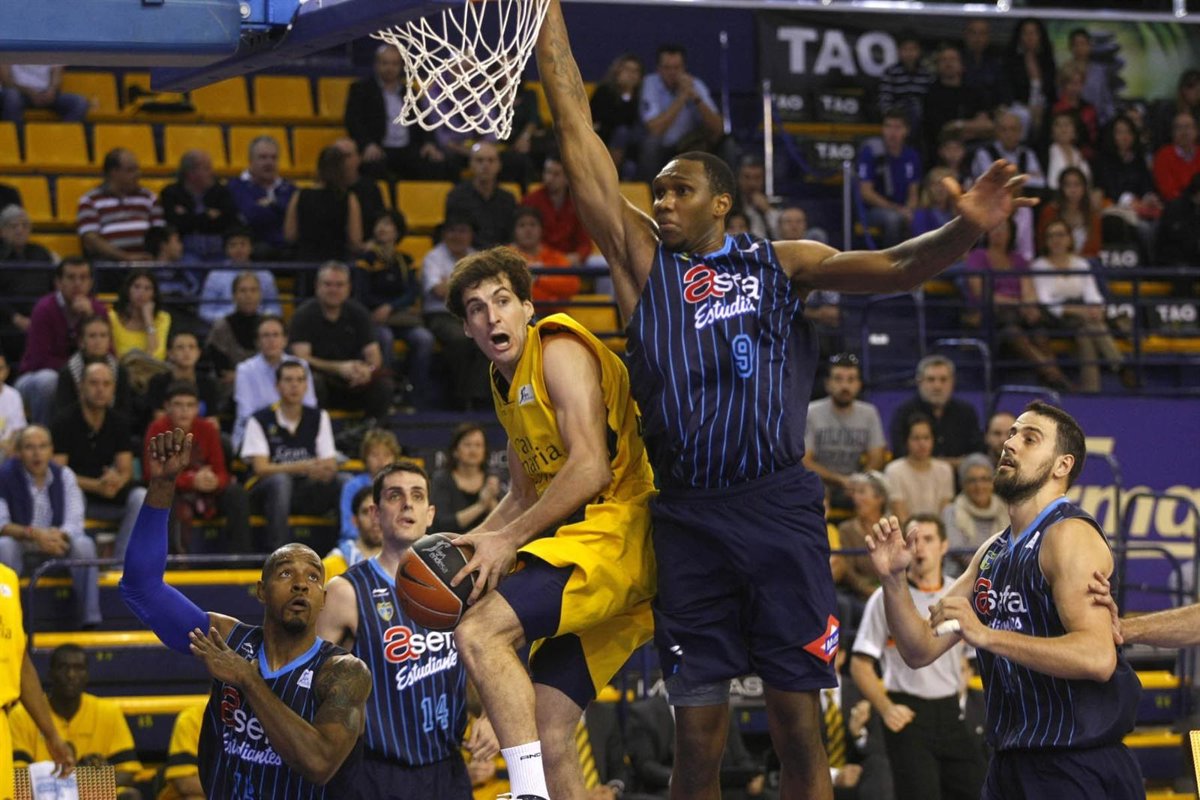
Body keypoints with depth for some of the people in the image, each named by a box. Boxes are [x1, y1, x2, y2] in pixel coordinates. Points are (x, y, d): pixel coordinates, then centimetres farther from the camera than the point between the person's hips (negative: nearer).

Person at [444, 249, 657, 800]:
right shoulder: (507, 383, 22)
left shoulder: (560, 351, -7)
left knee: (480, 631, -25)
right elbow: (524, 496, 30)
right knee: (547, 733, 3)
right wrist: (469, 546, 13)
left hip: (619, 526, -10)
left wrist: (510, 539, -16)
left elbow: (592, 467, -19)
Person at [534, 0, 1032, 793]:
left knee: (800, 720, -1)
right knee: (697, 733, 3)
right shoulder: (643, 258, 11)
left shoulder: (781, 263, 10)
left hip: (779, 509, -1)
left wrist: (964, 230, -24)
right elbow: (577, 130, 9)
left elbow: (891, 268, -4)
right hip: (689, 518, 1)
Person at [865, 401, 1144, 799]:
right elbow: (920, 650, 14)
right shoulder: (993, 552, 15)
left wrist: (987, 635, -31)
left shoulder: (1069, 534, -12)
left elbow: (1098, 657, -26)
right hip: (1008, 766, 8)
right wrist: (894, 579, -3)